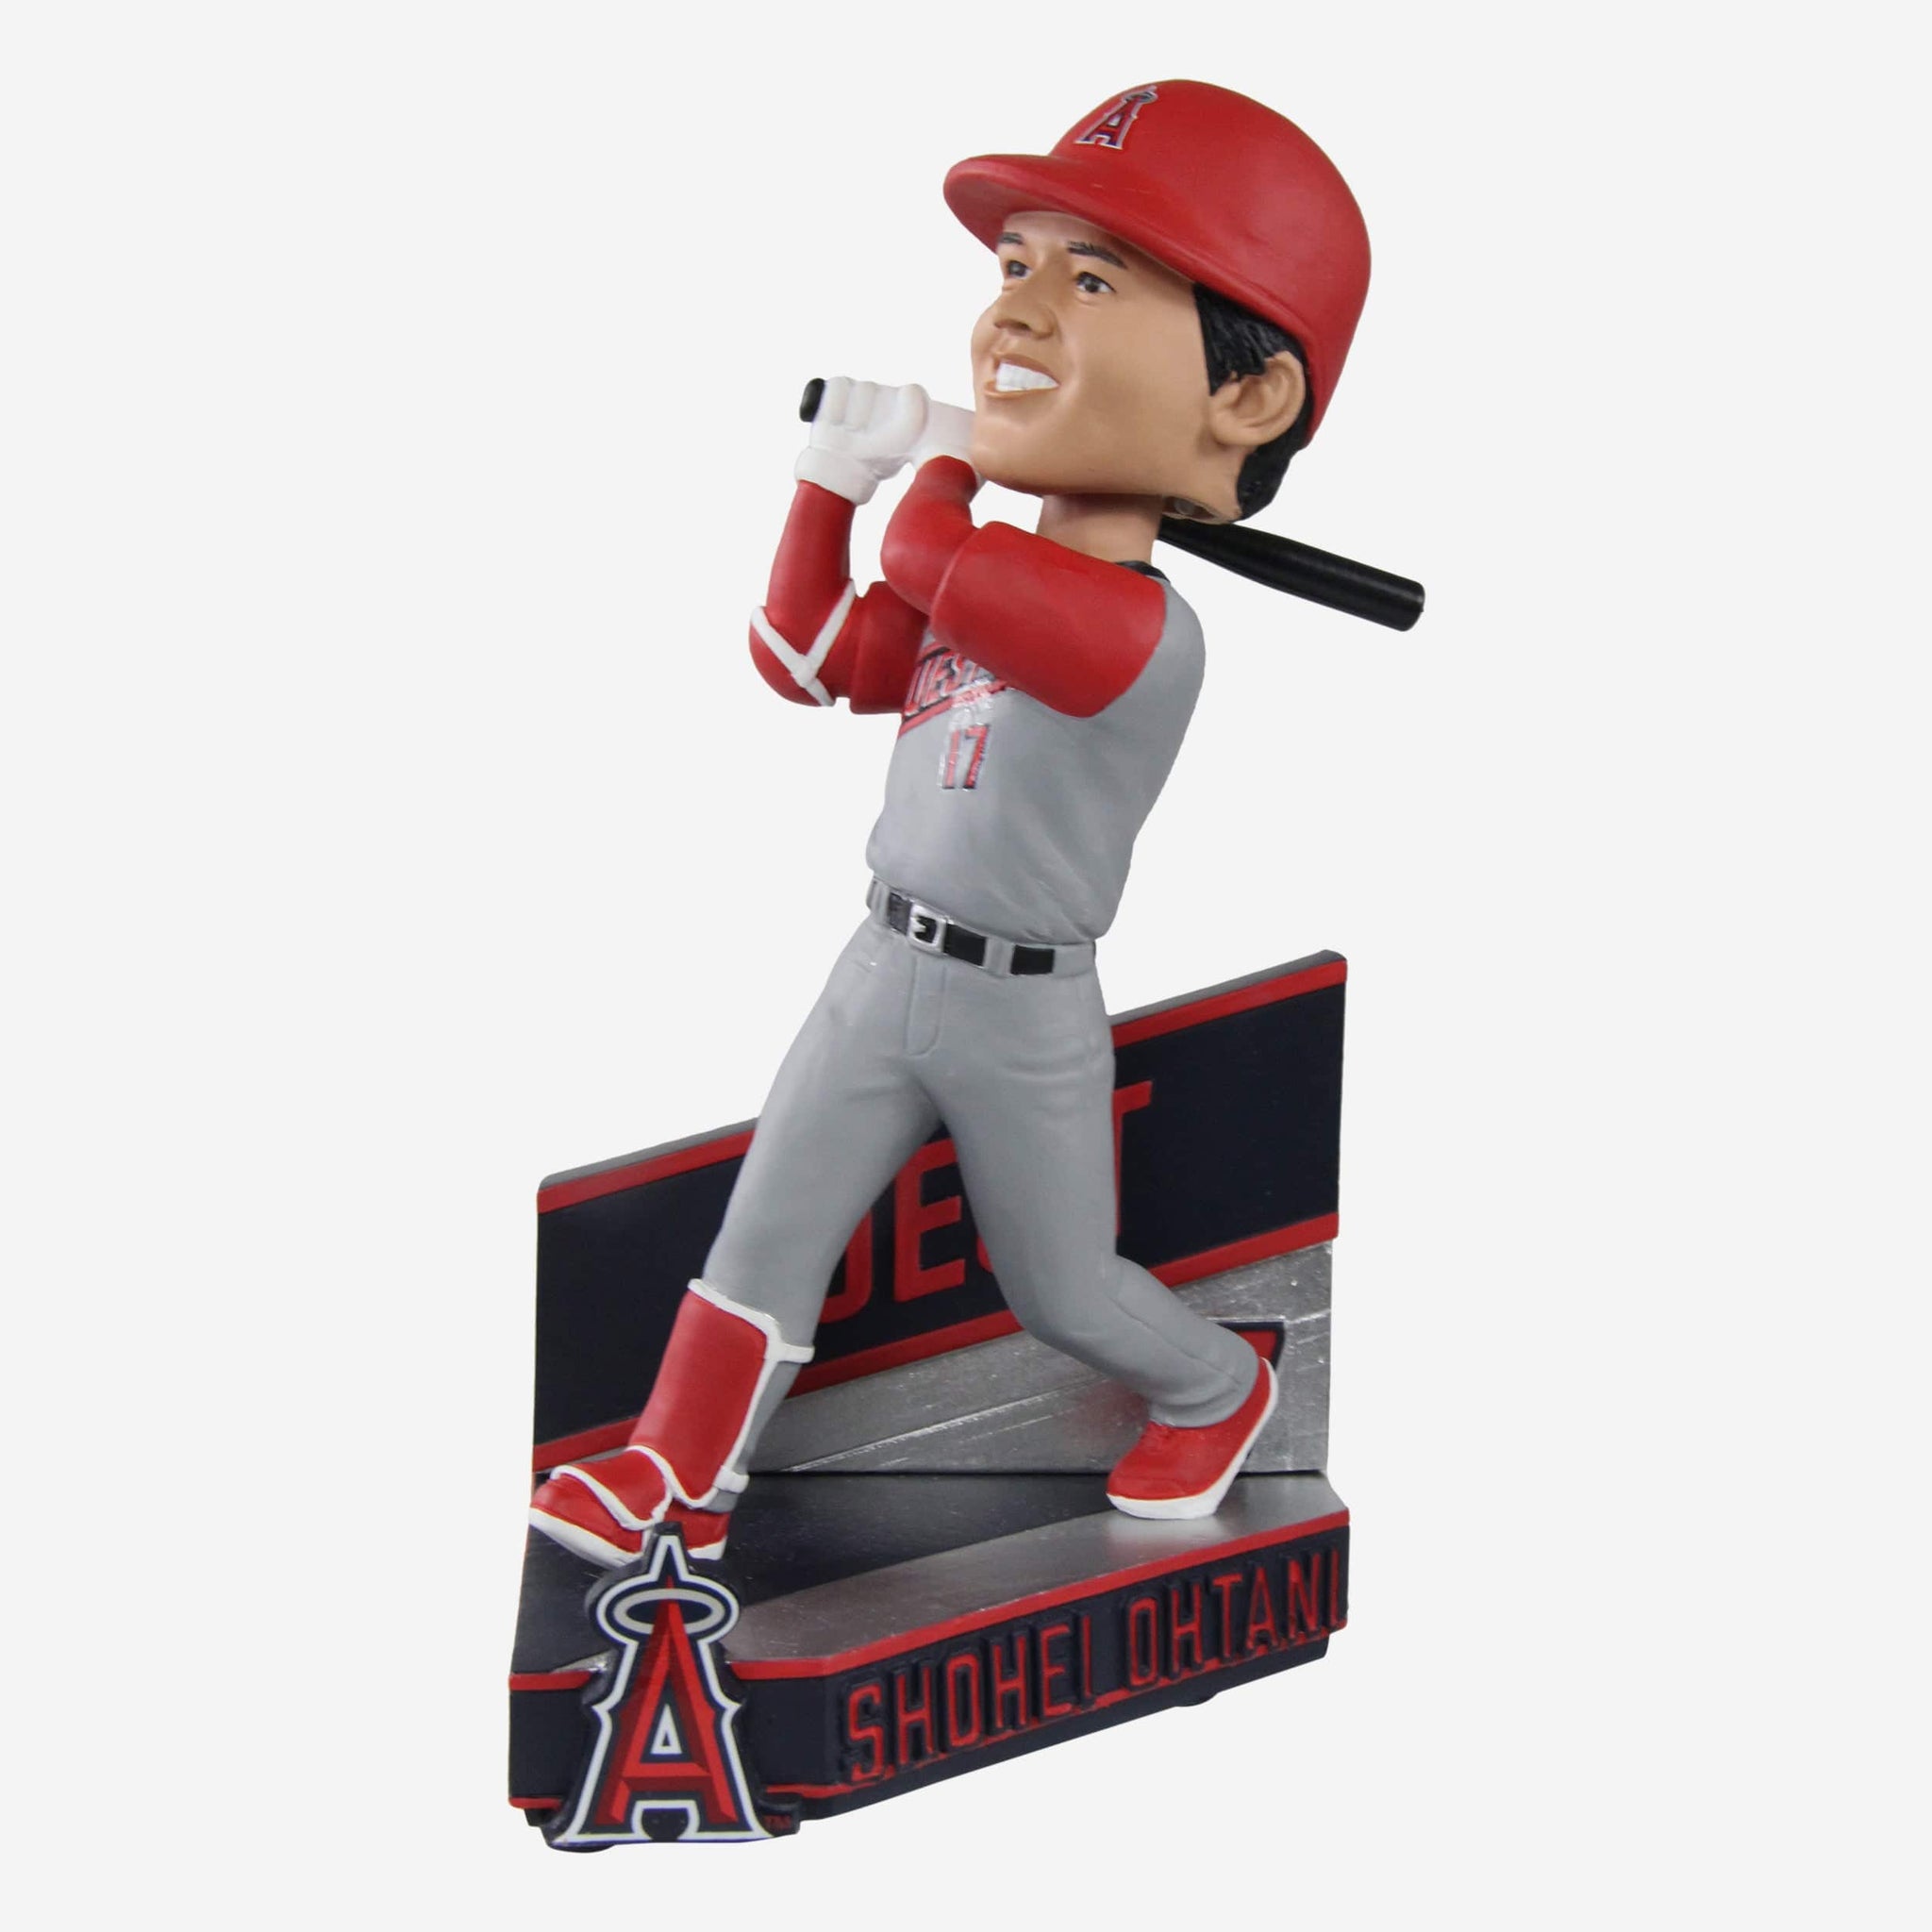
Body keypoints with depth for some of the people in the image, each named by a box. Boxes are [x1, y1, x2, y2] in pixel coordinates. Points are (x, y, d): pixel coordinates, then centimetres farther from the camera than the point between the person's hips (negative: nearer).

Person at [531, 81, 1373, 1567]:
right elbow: (808, 655, 13)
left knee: (1062, 1290, 14)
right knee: (766, 1236, 9)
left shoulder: (1140, 625, -28)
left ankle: (1218, 1391, 41)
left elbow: (931, 558, -39)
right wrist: (835, 481, 2)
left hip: (1024, 1013, -6)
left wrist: (946, 462, -16)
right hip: (884, 971, 6)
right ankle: (683, 1476, 20)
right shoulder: (984, 587, 1)